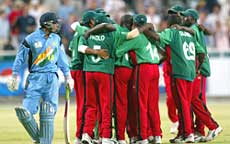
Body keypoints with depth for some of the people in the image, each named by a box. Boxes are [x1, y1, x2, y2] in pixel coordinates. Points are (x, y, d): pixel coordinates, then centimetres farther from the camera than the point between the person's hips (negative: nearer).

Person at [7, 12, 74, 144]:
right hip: (35, 77, -3)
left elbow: (62, 58, 19)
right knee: (26, 112, -12)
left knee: (48, 114, -2)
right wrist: (15, 76, 3)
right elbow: (20, 58, 3)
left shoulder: (57, 39, 10)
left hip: (52, 78, 3)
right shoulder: (31, 39, -3)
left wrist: (68, 76, 19)